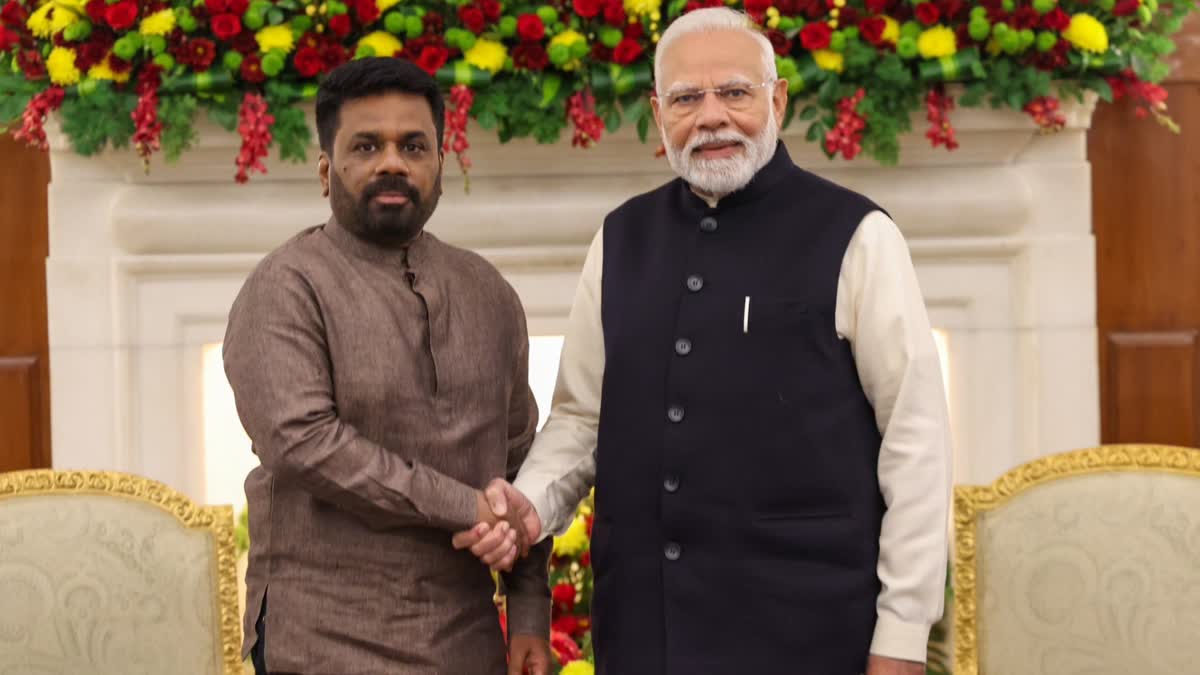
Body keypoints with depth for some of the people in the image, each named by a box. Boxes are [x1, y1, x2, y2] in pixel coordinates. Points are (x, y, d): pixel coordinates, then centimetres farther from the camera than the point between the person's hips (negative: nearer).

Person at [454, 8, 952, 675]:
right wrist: (532, 501, -4)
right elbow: (585, 413, 15)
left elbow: (915, 437, -6)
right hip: (641, 620, 4)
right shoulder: (621, 240, 9)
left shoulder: (853, 236, -6)